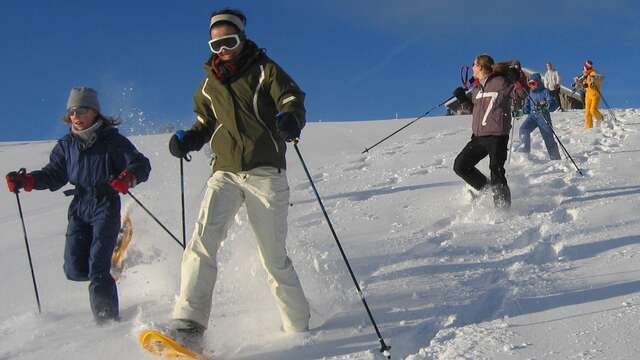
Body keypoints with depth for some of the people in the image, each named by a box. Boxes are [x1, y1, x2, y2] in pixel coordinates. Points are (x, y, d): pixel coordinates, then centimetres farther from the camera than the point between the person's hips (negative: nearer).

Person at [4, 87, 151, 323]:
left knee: (97, 269, -15)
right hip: (79, 208, 5)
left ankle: (107, 321, -9)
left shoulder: (112, 140, -3)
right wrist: (26, 180, -3)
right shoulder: (67, 145, 12)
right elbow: (54, 175, 15)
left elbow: (141, 165, -9)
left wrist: (128, 178, -31)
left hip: (106, 206, -5)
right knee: (75, 270, 0)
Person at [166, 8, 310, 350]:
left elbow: (293, 99, -6)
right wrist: (187, 139, 3)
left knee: (274, 257, 1)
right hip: (225, 173, 3)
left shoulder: (265, 70, 5)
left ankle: (298, 328, 18)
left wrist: (290, 119, -29)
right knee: (203, 238, -21)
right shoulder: (210, 83, 17)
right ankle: (188, 325, -26)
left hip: (266, 173, -3)